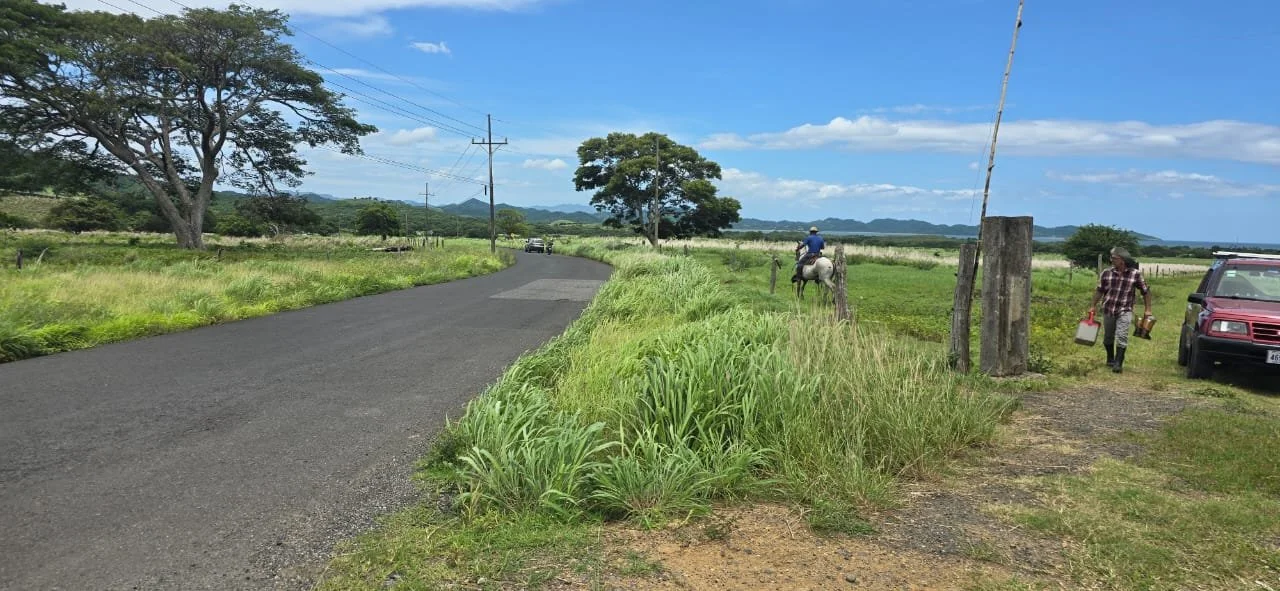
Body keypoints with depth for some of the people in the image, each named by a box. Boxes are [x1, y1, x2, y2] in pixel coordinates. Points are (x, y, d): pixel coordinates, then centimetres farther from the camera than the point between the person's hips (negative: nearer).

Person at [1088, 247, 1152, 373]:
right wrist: (1093, 306, 10)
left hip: (1125, 311, -3)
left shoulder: (1135, 274, -6)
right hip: (1108, 310, 3)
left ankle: (1118, 363, -9)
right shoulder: (1106, 273, -2)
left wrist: (1148, 310, 1)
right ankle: (1110, 359, 34)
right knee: (1108, 337, 13)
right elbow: (1099, 290, 10)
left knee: (1121, 337, -13)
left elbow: (1146, 291, 3)